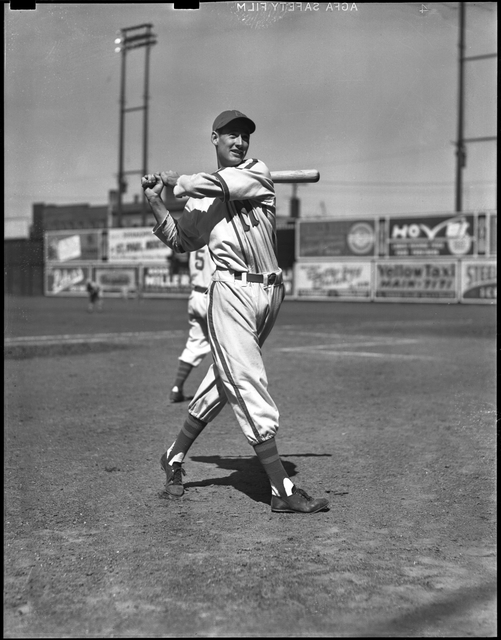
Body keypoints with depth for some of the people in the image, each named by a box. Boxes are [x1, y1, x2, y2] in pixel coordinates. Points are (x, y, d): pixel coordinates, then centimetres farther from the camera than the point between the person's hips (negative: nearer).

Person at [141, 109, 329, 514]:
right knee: (250, 386, -11)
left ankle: (175, 459, 30)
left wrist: (177, 181, 1)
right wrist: (156, 202, 8)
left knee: (223, 381, 11)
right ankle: (283, 490, -12)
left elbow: (223, 185, -11)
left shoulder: (258, 173, 8)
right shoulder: (201, 198, 14)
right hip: (232, 291, -1)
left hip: (269, 294, 2)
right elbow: (179, 241, 16)